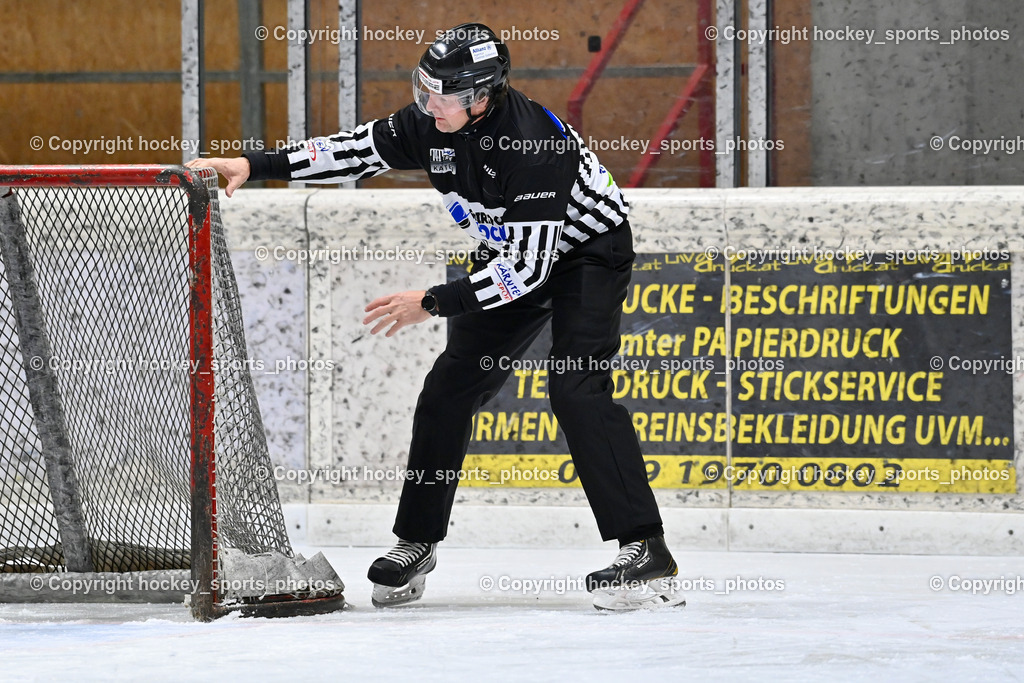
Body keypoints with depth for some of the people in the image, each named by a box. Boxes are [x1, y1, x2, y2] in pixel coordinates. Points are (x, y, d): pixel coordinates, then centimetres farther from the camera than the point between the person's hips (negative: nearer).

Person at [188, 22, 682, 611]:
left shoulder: (536, 140, -35)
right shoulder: (432, 124, -14)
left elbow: (528, 266, -34)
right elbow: (355, 152, -2)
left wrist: (434, 303, -30)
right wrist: (255, 165, -9)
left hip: (588, 250, -8)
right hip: (513, 251, 8)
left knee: (576, 389, -24)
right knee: (451, 387, 2)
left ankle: (646, 553, -27)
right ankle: (416, 546, 14)